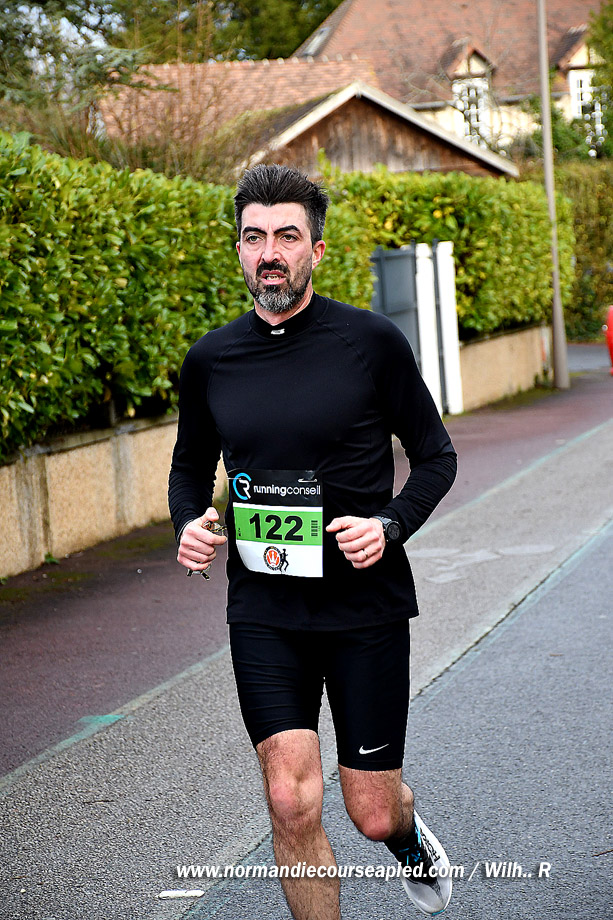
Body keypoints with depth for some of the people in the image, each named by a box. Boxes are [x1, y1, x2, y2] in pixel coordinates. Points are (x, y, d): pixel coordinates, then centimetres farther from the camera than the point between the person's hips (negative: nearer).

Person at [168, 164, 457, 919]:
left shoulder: (371, 342, -7)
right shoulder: (210, 360, 2)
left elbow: (436, 457, 1)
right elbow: (191, 465, 17)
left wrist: (391, 525, -17)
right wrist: (188, 523, -4)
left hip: (365, 602, -2)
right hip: (262, 610, 2)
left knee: (372, 813, 6)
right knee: (291, 804, -9)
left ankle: (409, 840, 43)